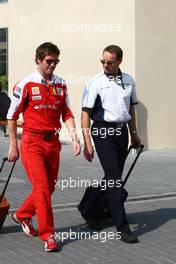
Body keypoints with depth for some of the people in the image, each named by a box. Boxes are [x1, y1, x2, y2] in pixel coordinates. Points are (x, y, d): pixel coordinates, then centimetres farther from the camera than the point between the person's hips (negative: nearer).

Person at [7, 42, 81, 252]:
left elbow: (67, 114, 10)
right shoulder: (25, 85, -7)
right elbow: (12, 116, -1)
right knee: (41, 187, -9)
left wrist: (74, 137, -4)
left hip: (53, 142, 6)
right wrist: (13, 145, -1)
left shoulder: (60, 85, 7)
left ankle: (22, 215, 36)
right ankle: (48, 235, 0)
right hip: (32, 142, -5)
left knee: (49, 187, 12)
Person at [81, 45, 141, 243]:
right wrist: (87, 143, -15)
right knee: (114, 179, -9)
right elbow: (85, 113, -9)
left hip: (121, 131, 6)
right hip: (103, 132, -5)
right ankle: (122, 227, -8)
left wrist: (133, 134, 22)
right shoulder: (95, 83, -7)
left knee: (114, 177, 11)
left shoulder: (128, 81, 9)